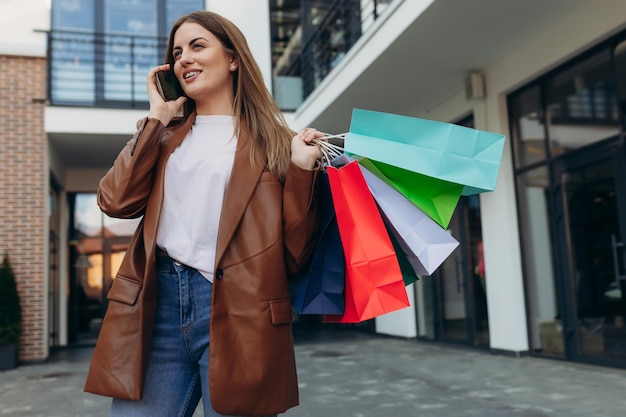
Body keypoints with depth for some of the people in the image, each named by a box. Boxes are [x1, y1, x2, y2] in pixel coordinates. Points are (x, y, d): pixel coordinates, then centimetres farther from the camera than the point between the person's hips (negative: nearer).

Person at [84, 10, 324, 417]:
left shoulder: (273, 141, 5)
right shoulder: (167, 136, 18)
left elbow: (295, 253, 0)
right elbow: (116, 201, 0)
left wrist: (301, 170, -11)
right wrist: (156, 119, 5)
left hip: (234, 309, -3)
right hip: (158, 305, 4)